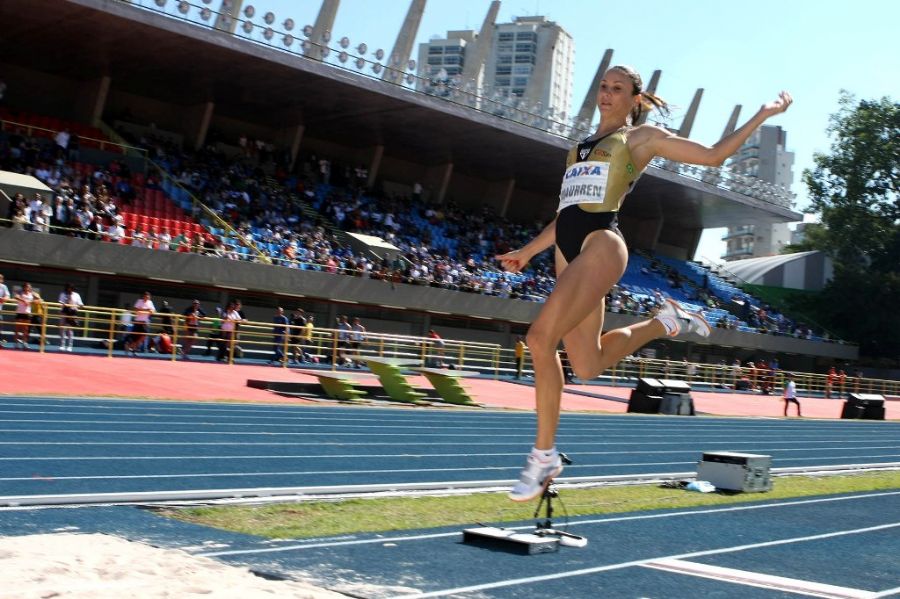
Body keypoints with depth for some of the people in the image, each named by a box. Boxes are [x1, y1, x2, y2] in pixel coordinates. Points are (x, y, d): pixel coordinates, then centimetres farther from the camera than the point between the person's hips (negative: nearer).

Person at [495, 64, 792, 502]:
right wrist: (528, 251, 26)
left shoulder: (641, 137, 10)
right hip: (569, 252, 8)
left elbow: (713, 155, 10)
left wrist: (764, 114, 9)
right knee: (588, 366, 3)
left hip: (599, 246, -8)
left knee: (540, 339, -21)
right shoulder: (584, 145, 28)